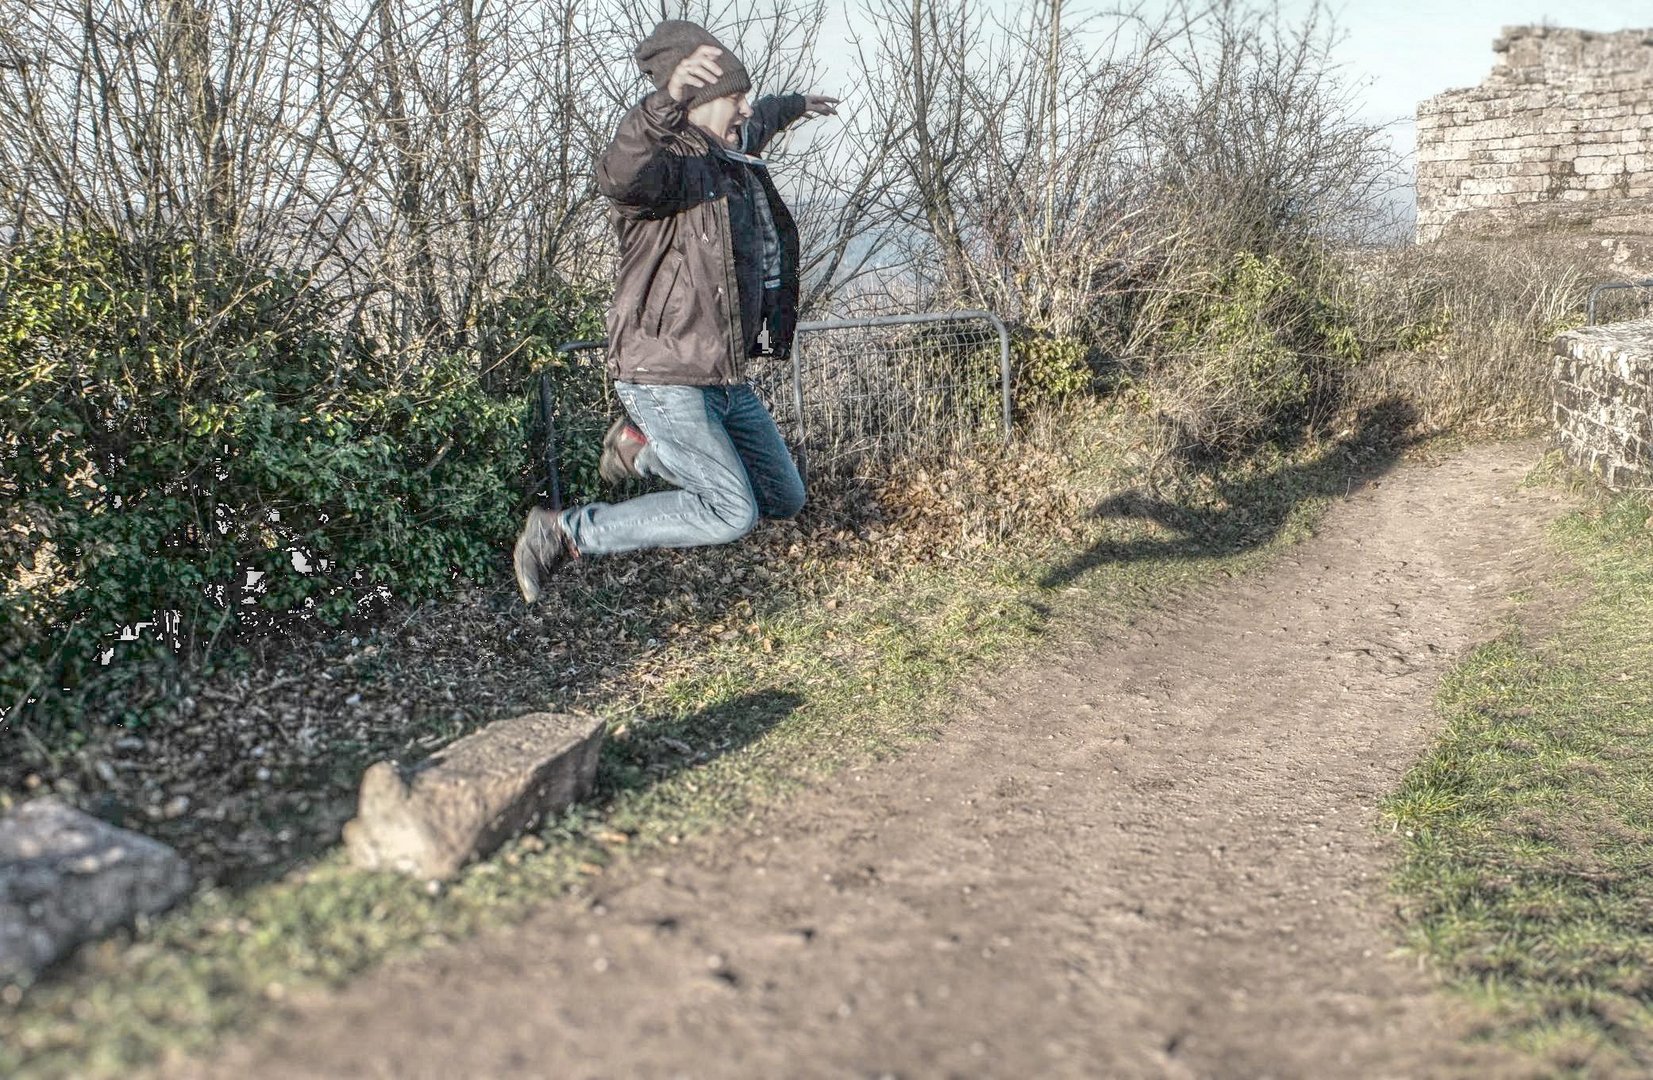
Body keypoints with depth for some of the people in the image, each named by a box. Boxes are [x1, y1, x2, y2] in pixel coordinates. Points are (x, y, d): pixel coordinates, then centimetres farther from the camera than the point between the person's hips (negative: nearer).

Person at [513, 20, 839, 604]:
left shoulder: (735, 152, 10)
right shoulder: (670, 165, -18)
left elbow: (760, 121, 36)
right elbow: (617, 175, -43)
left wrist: (797, 105, 55)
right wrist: (667, 101, -59)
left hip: (724, 376, 9)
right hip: (665, 374, -9)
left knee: (785, 499, 15)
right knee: (732, 513, -17)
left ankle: (641, 448, 28)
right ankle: (567, 532, -4)